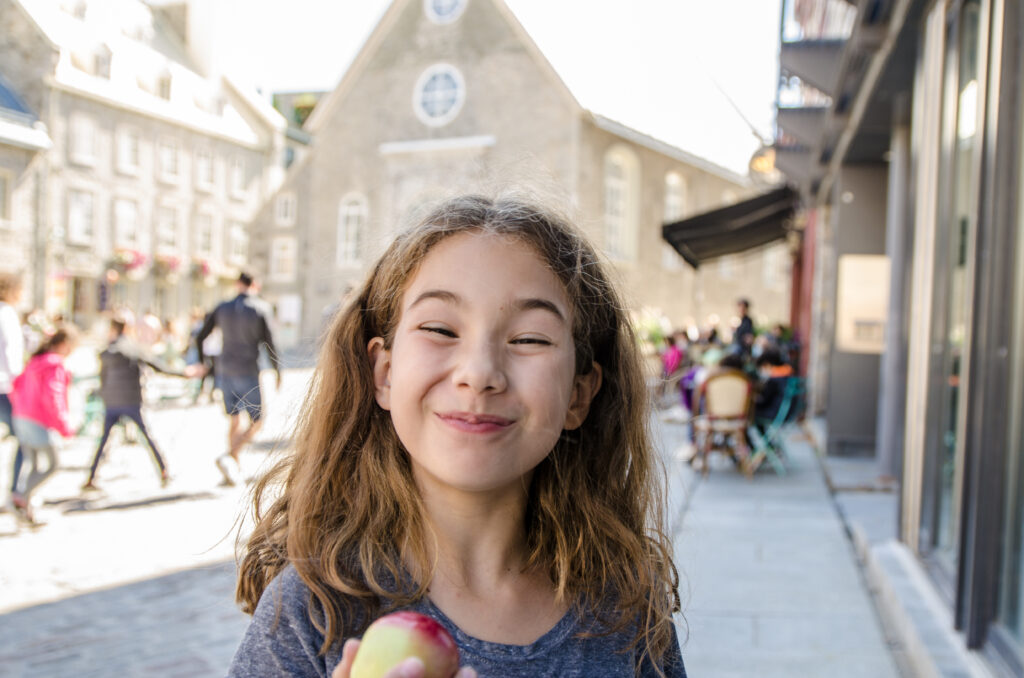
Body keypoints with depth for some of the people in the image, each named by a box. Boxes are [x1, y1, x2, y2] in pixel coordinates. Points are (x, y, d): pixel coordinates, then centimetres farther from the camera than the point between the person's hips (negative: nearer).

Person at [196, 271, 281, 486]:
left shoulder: (222, 308, 4)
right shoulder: (260, 309, -8)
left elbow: (200, 337, 6)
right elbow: (269, 343, -9)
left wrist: (202, 361, 21)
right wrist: (277, 371, 2)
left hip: (225, 371, 5)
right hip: (248, 373, -5)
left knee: (235, 420, 17)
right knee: (256, 422, 4)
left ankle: (235, 466, 19)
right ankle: (229, 456, -16)